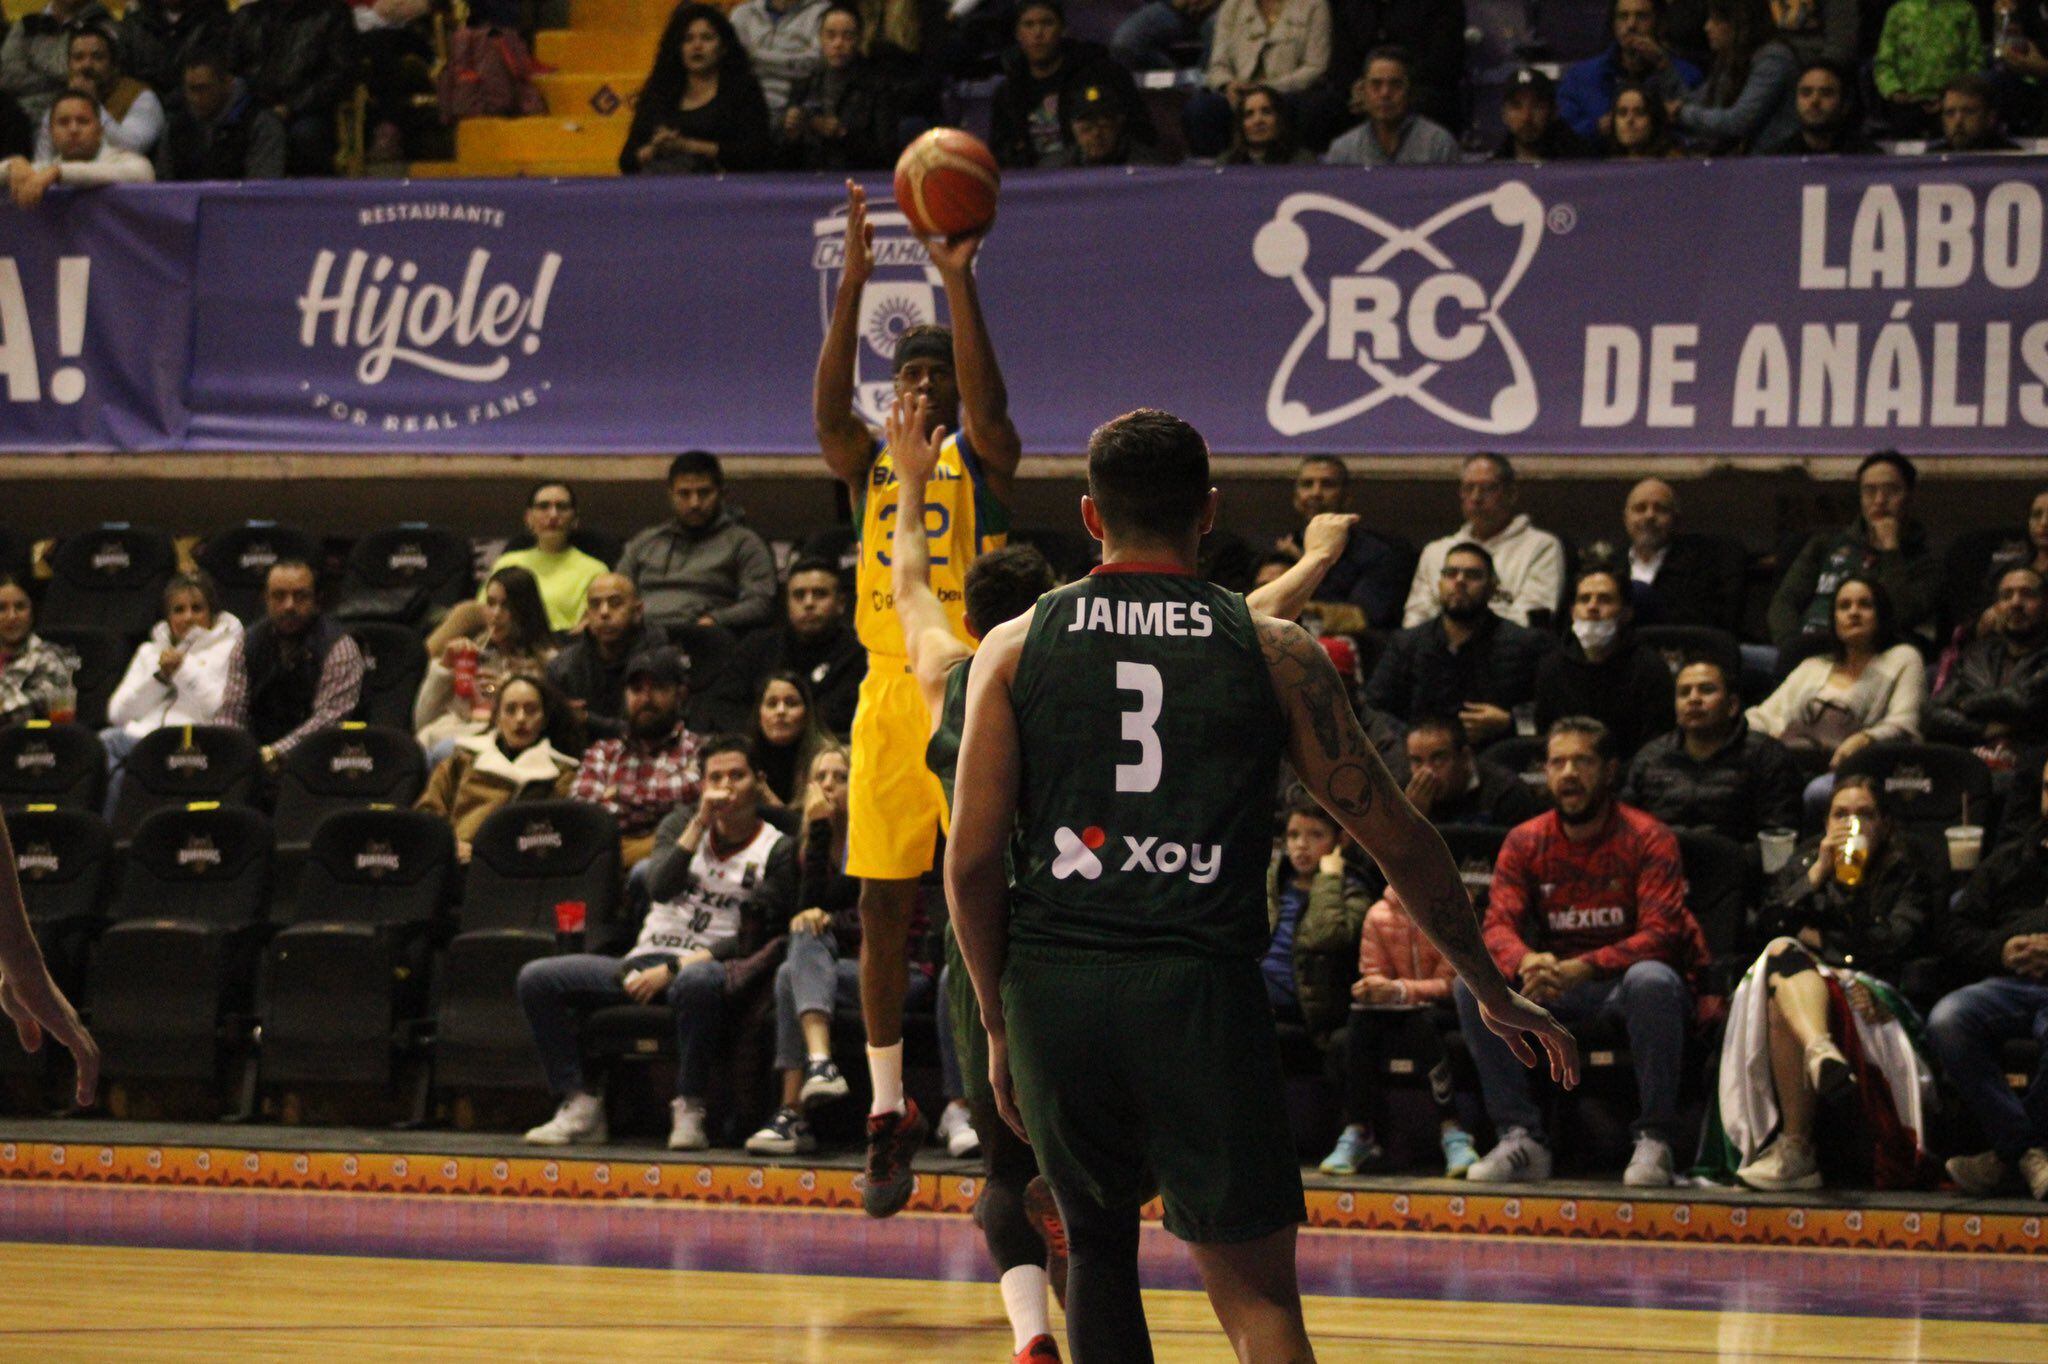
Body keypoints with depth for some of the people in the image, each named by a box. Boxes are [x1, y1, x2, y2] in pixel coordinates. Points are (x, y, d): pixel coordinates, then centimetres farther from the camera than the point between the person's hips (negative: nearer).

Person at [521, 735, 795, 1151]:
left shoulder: (776, 849, 3)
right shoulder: (682, 824, 15)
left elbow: (750, 941, -5)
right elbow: (660, 886, -5)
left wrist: (672, 969, -13)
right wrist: (701, 821, -9)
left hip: (701, 965, -4)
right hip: (642, 961, 5)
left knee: (699, 981, -43)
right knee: (536, 978, -16)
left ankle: (688, 1109, -29)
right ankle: (579, 1104, -14)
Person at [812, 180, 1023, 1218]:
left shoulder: (983, 456, 5)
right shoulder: (869, 461, 11)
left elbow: (989, 399, -17)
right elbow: (827, 408, -10)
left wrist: (959, 283, -28)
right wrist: (852, 287, -22)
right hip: (888, 693, 3)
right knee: (882, 910, 3)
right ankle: (891, 1117, 10)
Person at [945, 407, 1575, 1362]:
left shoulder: (1015, 648, 8)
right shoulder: (1273, 654, 6)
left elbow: (972, 859, 3)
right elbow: (1397, 841, 9)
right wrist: (1492, 993, 19)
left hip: (1053, 992, 2)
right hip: (1202, 993, -2)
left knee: (1098, 1246, 24)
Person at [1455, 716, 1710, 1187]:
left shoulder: (1647, 839, -9)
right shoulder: (1525, 843, 2)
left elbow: (1659, 934, -20)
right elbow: (1498, 926, -7)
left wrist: (1584, 968, -36)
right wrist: (1527, 962, -34)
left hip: (1626, 979, -4)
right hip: (1557, 991, 4)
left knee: (1651, 980, -38)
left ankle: (1654, 1140, -27)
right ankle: (1520, 1136, -18)